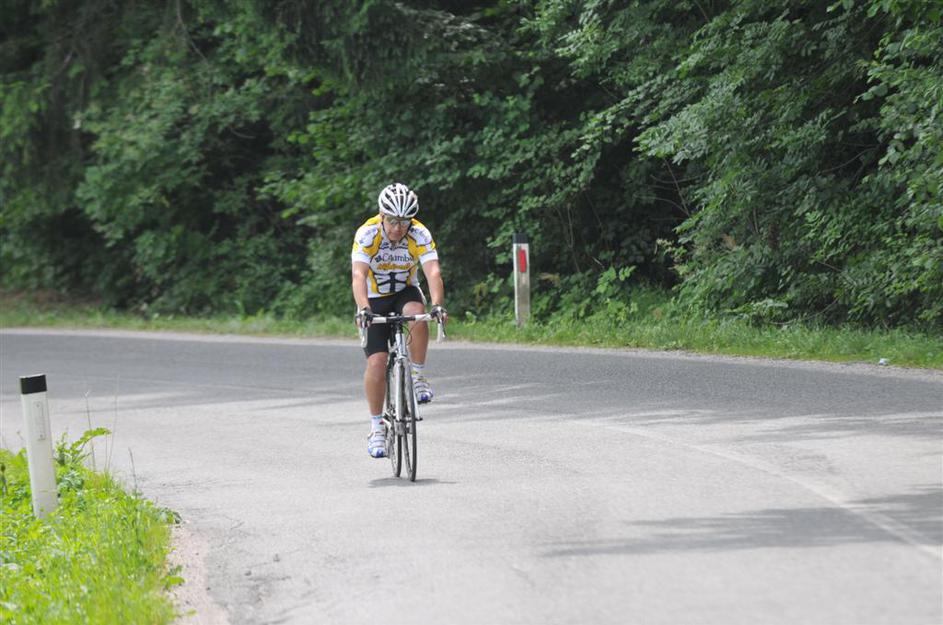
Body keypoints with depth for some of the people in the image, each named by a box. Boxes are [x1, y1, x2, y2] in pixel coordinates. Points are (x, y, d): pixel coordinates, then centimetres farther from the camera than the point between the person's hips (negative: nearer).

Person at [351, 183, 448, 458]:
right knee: (377, 362, -14)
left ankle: (418, 376, -16)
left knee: (417, 314, -35)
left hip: (405, 293, 1)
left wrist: (437, 304, -50)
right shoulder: (367, 233, -24)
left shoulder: (420, 234, -20)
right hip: (375, 299, -1)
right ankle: (376, 427, -1)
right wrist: (363, 309, -52)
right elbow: (358, 275, -35)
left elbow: (433, 272, -32)